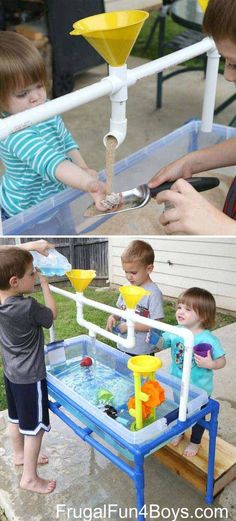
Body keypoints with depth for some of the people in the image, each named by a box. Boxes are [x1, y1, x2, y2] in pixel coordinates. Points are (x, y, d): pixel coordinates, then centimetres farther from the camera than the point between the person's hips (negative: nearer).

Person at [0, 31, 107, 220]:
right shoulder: (15, 133, -34)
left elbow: (66, 140, 7)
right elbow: (50, 163, -49)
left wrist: (83, 168, -9)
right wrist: (89, 185, -63)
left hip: (50, 200, 8)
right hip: (24, 212, -7)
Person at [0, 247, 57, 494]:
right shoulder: (28, 307, -30)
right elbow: (51, 315, -10)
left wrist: (34, 247, 6)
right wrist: (45, 284, -7)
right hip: (30, 377, -8)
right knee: (34, 426, 8)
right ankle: (29, 477, 21)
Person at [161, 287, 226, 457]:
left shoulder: (209, 339, -26)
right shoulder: (175, 332, -14)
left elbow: (222, 361, -17)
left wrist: (210, 364, -36)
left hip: (199, 389, -3)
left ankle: (195, 441, 48)